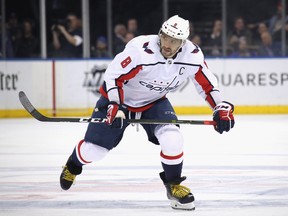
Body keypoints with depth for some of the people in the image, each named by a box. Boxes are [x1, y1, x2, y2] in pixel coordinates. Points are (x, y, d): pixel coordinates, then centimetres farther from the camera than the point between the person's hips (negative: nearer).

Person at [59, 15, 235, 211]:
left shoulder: (193, 55, -21)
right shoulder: (140, 49, -35)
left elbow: (207, 84, -5)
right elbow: (113, 76, -28)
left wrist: (221, 108, -12)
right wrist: (115, 106, -36)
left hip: (154, 101, 3)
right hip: (119, 98, -3)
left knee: (172, 139, -21)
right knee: (94, 149, 1)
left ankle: (174, 185, 4)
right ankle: (73, 165, 38)